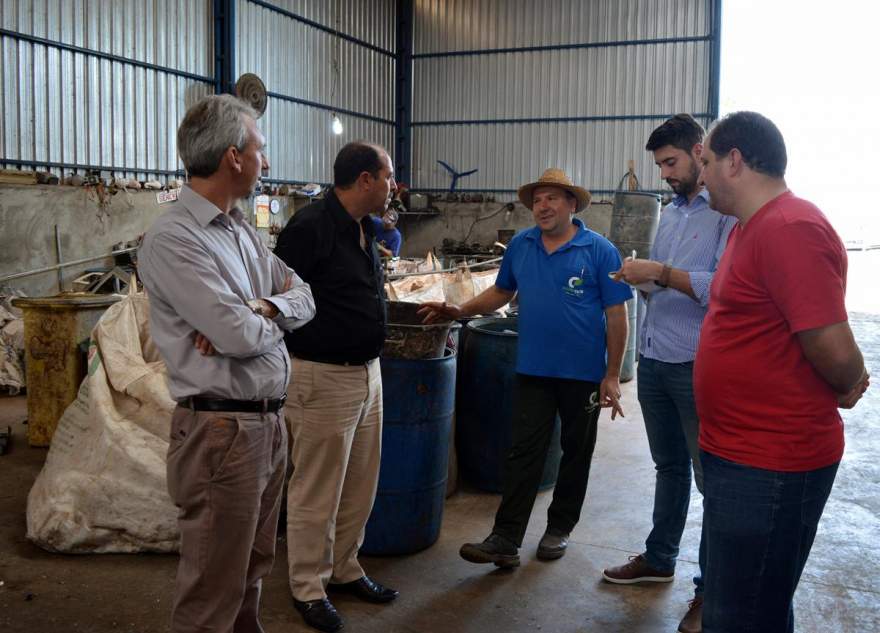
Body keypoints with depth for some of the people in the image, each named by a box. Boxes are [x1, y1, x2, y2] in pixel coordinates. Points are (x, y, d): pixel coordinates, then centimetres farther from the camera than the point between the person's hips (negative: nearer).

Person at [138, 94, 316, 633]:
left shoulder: (241, 229, 12)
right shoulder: (173, 239, -16)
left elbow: (305, 299, 10)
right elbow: (240, 336, -23)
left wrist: (258, 309, -12)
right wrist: (276, 309, -1)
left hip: (269, 421, 8)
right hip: (223, 430, -8)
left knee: (253, 571, 21)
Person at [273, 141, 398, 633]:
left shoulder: (365, 229, 11)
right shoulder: (310, 227, -17)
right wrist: (292, 364, -19)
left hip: (368, 371, 9)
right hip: (324, 377, -9)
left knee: (360, 485, 17)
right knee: (317, 490, 4)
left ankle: (345, 569, 34)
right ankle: (309, 588, 20)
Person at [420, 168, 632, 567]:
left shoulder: (599, 250, -8)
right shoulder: (520, 246, 5)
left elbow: (616, 315, -8)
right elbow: (502, 292, 18)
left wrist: (612, 376, -10)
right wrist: (460, 312, 3)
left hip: (584, 373, -2)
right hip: (533, 370, 3)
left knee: (576, 453, 12)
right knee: (523, 454, -1)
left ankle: (559, 528, 28)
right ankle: (505, 540, 1)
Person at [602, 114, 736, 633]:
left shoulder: (728, 211, -12)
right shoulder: (670, 212, 14)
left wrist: (661, 273, -23)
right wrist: (640, 277, 0)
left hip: (697, 366, -8)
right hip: (654, 359, 8)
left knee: (711, 476, 5)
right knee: (669, 466, 20)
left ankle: (711, 588, 17)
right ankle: (660, 559, 35)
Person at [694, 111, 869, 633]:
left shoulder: (790, 228, -21)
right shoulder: (750, 228, 13)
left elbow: (835, 351, -24)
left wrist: (848, 386, -5)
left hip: (770, 468, -10)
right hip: (737, 452, 10)